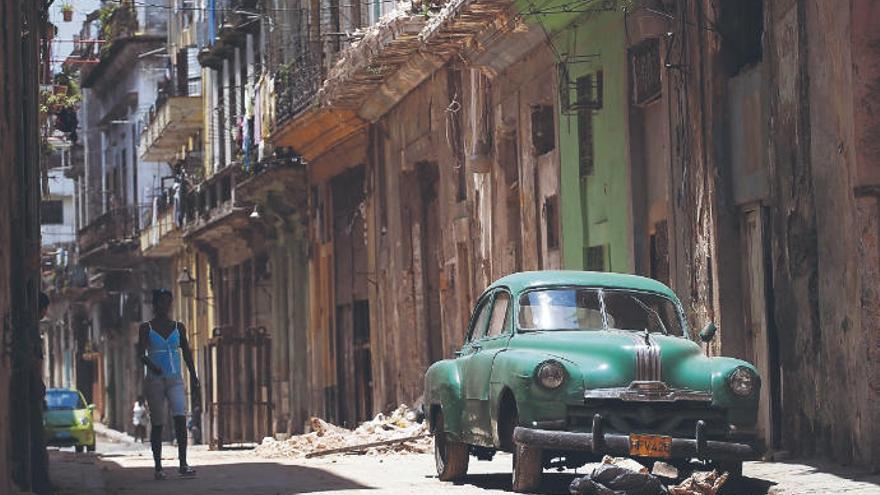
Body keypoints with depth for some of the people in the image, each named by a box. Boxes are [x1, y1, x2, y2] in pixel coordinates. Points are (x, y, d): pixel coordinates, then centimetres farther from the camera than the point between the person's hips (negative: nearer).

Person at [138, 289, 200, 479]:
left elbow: (186, 352, 16)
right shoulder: (146, 328, 0)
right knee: (157, 424, 2)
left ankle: (183, 464, -20)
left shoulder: (178, 327, 9)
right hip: (154, 380, -2)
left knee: (180, 417, -17)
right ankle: (158, 467, 9)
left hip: (175, 379, 2)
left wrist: (193, 376, 16)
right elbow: (141, 352, -10)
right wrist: (150, 364, -30)